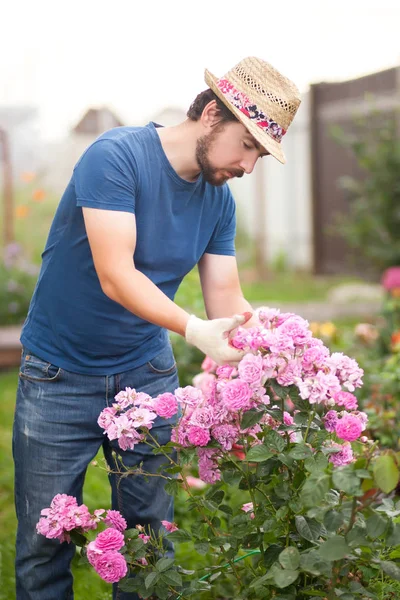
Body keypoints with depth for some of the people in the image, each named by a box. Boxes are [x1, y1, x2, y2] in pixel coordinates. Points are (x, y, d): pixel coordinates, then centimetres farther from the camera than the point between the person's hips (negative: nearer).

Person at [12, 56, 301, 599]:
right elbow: (115, 274, -27)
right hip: (60, 378, -5)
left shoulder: (219, 200, 2)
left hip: (148, 374, 5)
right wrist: (194, 330, -37)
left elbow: (226, 299, 1)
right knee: (45, 541, 2)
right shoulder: (116, 156, -18)